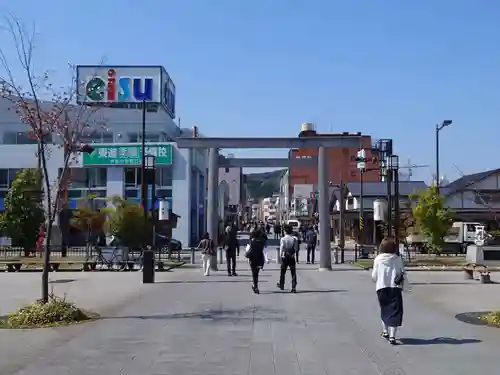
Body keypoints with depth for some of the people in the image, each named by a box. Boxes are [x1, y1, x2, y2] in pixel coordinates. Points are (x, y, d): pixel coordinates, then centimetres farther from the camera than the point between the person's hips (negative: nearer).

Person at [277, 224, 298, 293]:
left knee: (282, 271, 17)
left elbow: (281, 248, -10)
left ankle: (281, 285, 31)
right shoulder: (295, 239, -5)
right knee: (293, 272, 2)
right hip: (292, 257, 1)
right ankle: (294, 287, -2)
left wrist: (281, 255, 3)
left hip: (285, 257, -1)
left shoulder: (283, 239, -13)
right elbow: (296, 248, -1)